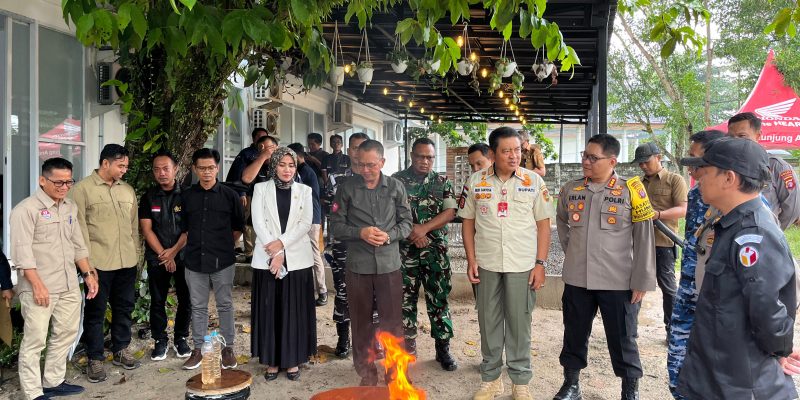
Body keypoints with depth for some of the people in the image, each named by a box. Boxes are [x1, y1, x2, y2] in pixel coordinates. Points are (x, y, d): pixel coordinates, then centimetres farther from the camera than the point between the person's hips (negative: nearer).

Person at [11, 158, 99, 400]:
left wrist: (88, 273, 13)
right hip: (38, 288, -7)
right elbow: (22, 251, -15)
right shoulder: (26, 209, -10)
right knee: (35, 340, 1)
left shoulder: (71, 207, 11)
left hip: (69, 286, 7)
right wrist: (38, 285, -18)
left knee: (66, 334, 14)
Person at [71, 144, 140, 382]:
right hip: (99, 263, -5)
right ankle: (95, 359, 16)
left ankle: (121, 350, 29)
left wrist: (136, 254, 13)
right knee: (95, 312, 5)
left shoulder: (127, 190, 12)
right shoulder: (83, 189, -4)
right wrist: (86, 262, -11)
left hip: (127, 262, 5)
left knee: (124, 307, 14)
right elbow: (79, 228, -7)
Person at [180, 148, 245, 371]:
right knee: (198, 307, 11)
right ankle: (198, 348, 22)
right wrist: (193, 245, 8)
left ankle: (228, 348, 17)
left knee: (225, 305, 6)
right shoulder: (186, 196, 4)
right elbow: (183, 227, 15)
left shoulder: (229, 195, -1)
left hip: (222, 261, -2)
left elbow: (239, 226, 8)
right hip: (195, 261, 2)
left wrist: (226, 245, 7)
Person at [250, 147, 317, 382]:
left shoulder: (304, 191, 8)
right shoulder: (261, 189, 5)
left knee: (295, 311, 4)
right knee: (269, 310, 4)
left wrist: (281, 244, -14)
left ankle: (292, 360, 15)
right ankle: (272, 361, 16)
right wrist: (275, 253, -13)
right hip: (267, 259, 0)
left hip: (297, 259, 1)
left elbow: (306, 223, -2)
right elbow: (258, 222, -4)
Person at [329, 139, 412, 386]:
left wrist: (389, 235, -14)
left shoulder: (395, 187, 2)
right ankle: (367, 374, 26)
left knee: (393, 322, 6)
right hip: (358, 266, 0)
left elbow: (406, 222, 5)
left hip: (389, 265, 0)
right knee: (361, 323, 11)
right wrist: (360, 232, -16)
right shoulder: (347, 188, 0)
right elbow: (336, 226, 0)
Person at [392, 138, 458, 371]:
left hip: (436, 250, 1)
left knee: (439, 299, 3)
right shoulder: (397, 180, 3)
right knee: (405, 299, 7)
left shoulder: (442, 182, 8)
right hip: (405, 250, 0)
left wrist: (424, 228, -14)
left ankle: (443, 348, 14)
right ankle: (408, 347, 21)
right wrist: (411, 229, -13)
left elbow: (450, 212, -3)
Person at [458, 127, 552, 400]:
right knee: (488, 322, 12)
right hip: (486, 264, 1)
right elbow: (468, 222, 5)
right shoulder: (475, 182, 1)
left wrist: (540, 263, -5)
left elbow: (543, 224, 0)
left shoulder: (534, 181, -2)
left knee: (519, 323, 8)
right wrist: (471, 261, -1)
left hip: (522, 265, -1)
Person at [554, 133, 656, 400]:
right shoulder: (570, 190, 3)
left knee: (622, 338, 9)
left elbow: (644, 238, -6)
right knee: (575, 335, 15)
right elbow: (562, 222, 22)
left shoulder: (631, 191, -8)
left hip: (618, 282, -3)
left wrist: (642, 281, -7)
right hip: (576, 279, 4)